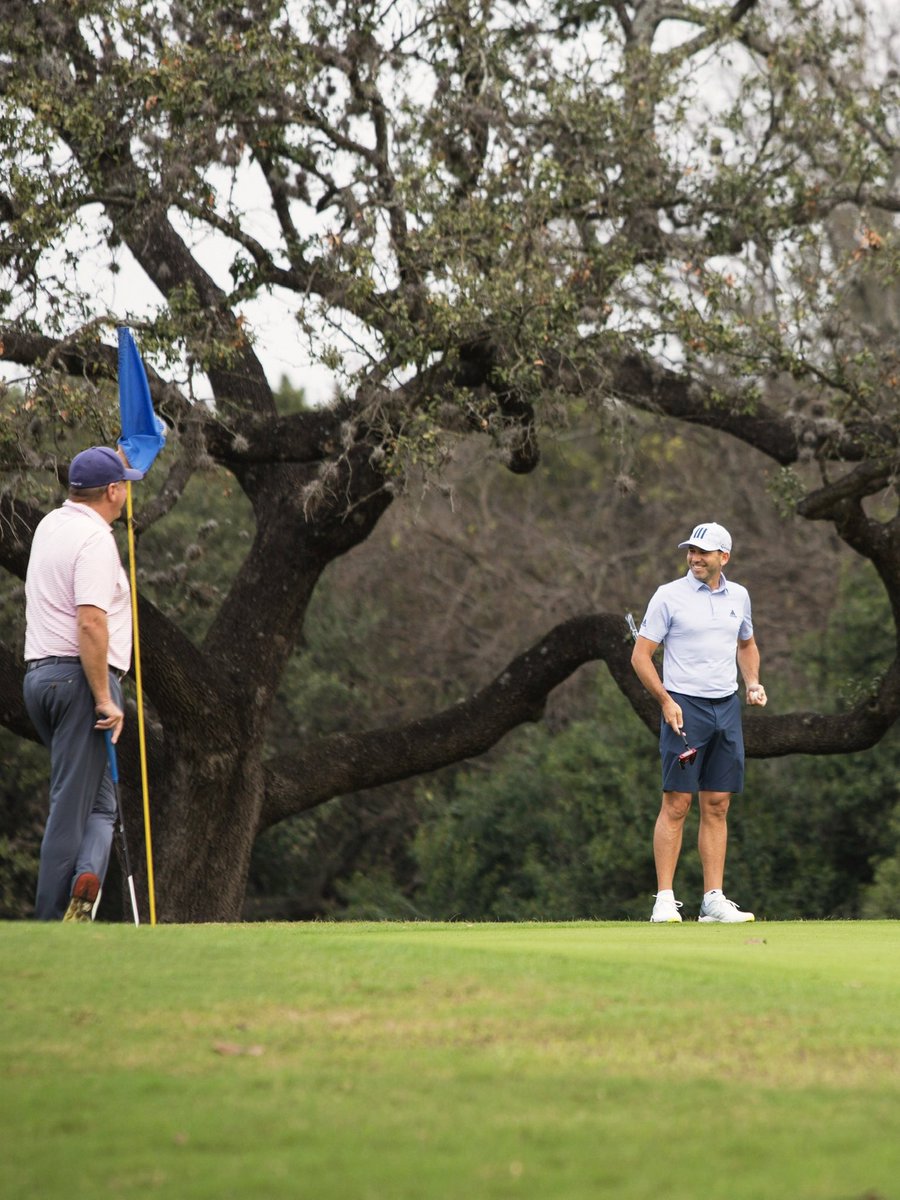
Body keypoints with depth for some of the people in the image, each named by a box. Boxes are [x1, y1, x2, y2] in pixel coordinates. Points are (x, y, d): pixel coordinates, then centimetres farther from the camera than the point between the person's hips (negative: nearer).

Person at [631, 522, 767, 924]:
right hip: (684, 707, -5)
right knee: (676, 804, -7)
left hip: (727, 708, 5)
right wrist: (666, 701, -14)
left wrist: (753, 682, 10)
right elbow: (640, 655, -4)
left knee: (717, 807, 5)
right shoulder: (669, 596, -4)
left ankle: (714, 899, 8)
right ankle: (665, 900, -5)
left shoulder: (738, 596, 11)